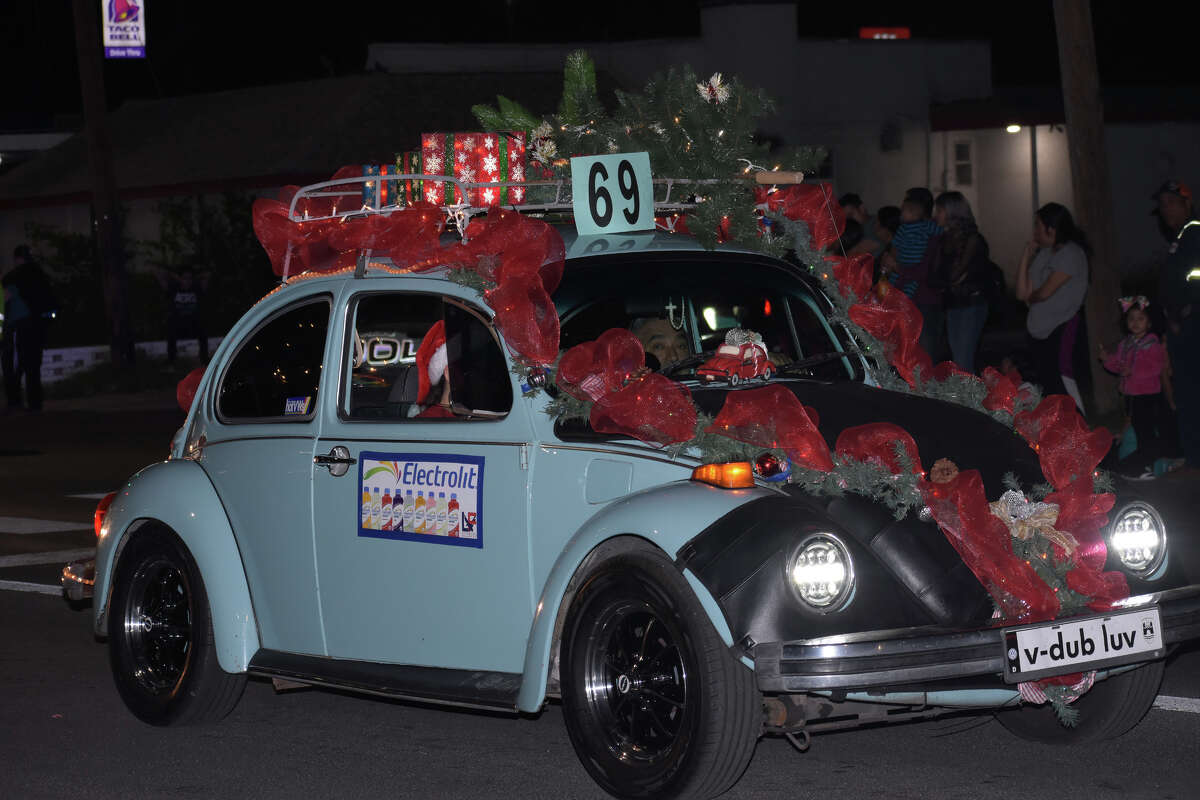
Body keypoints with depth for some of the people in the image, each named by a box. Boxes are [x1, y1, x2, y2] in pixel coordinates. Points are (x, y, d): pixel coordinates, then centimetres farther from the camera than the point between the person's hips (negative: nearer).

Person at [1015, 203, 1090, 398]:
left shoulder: (1070, 254, -13)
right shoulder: (1044, 252, 11)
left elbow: (1044, 293, -18)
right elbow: (1023, 292, 6)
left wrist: (1029, 296, 5)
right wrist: (1026, 255, 2)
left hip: (1061, 332, -8)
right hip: (1040, 331, 8)